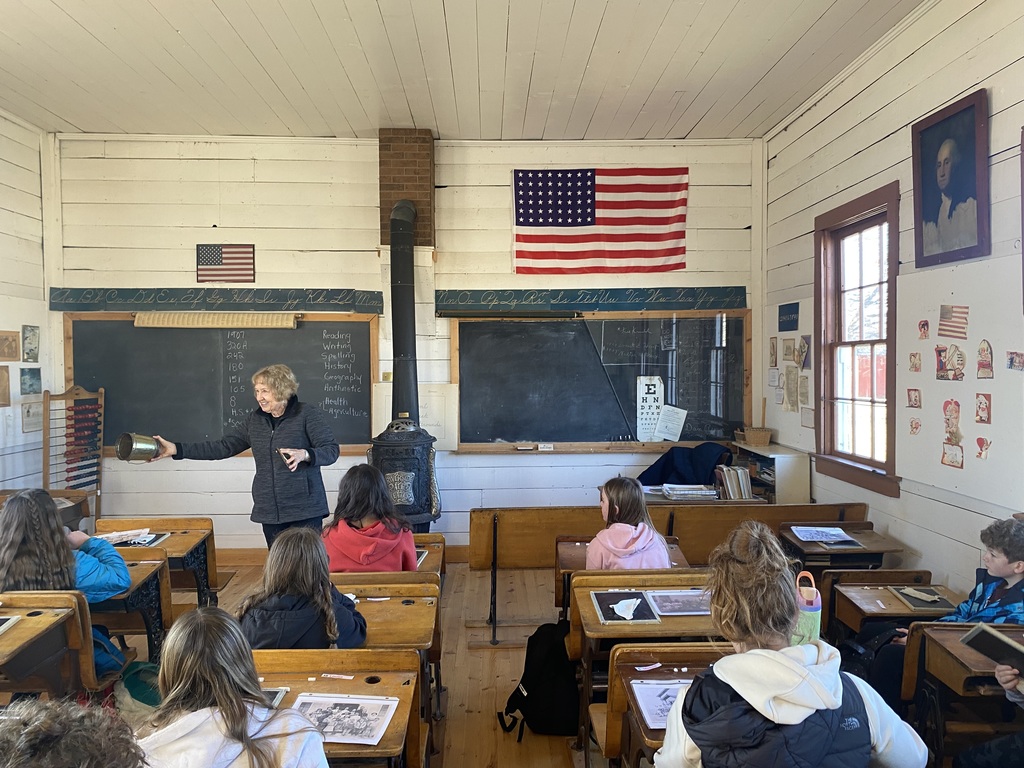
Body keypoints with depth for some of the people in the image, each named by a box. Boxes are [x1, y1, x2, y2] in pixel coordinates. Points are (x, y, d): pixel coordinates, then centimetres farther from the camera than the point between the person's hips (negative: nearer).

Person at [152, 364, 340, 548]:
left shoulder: (307, 415, -6)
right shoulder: (255, 419, 11)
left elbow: (331, 450, -8)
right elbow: (224, 446, 10)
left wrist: (304, 454, -27)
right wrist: (177, 449, 4)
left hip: (304, 511, -5)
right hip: (270, 512, 5)